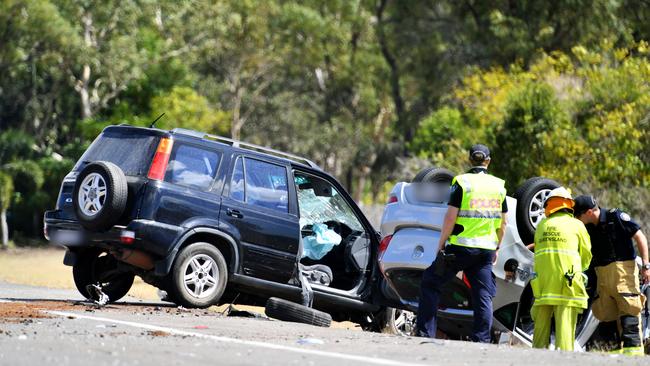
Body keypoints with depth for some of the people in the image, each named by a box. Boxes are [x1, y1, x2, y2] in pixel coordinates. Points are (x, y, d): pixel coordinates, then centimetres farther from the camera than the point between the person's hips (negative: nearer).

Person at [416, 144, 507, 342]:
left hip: (461, 246, -4)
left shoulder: (462, 182, -5)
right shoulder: (499, 186, 9)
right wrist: (496, 247, 24)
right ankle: (482, 340, 1)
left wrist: (441, 244, -3)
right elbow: (503, 223, 14)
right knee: (483, 296, 7)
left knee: (430, 282, 8)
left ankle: (425, 332, 2)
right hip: (486, 249, 4)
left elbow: (450, 217, -10)